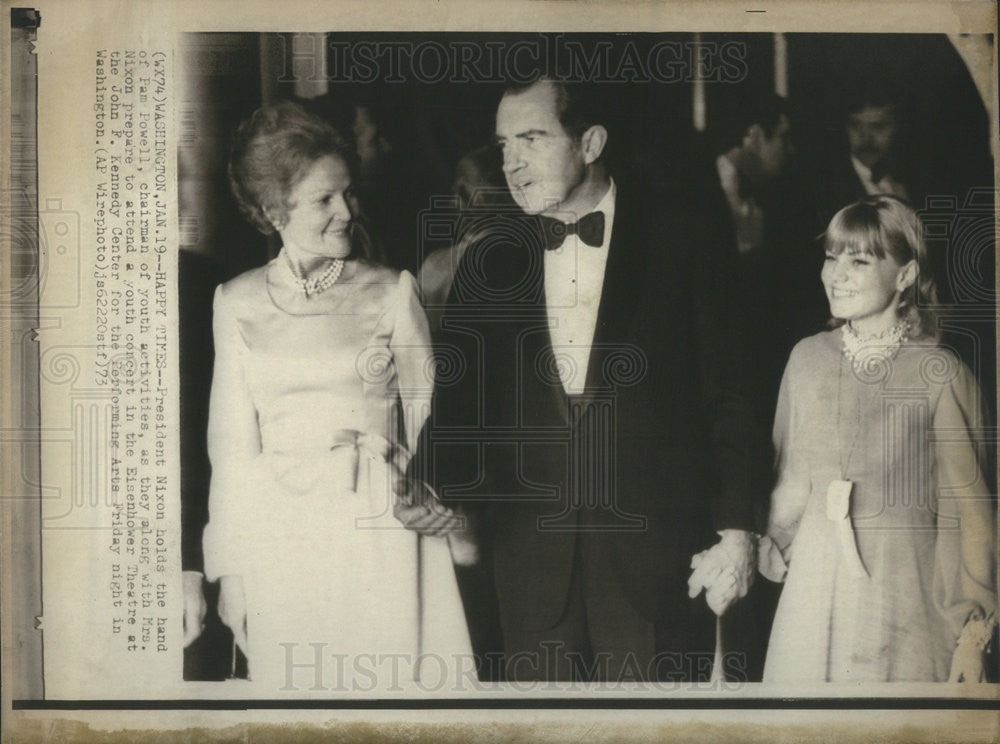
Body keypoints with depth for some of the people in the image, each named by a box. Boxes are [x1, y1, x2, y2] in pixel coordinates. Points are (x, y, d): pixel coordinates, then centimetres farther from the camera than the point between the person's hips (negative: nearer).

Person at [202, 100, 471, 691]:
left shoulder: (393, 292, 2)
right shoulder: (238, 304, 5)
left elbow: (426, 420, 6)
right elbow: (233, 443, 7)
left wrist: (445, 525, 1)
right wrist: (229, 572, 5)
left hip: (378, 531, -1)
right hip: (279, 541, 1)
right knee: (290, 686, 6)